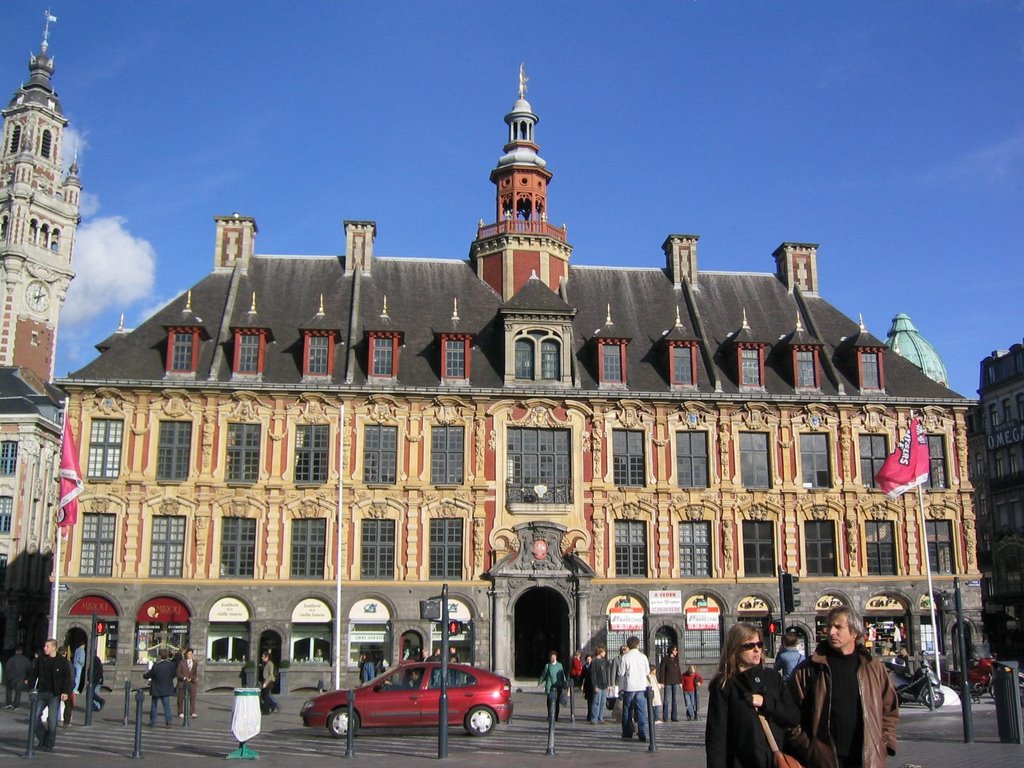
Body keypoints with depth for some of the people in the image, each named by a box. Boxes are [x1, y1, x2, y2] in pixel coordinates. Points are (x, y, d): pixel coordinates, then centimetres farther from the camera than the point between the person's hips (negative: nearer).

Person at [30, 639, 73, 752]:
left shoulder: (63, 661, -3)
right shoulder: (40, 660, 7)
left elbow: (67, 678, -4)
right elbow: (34, 674, 12)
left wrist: (65, 692, -13)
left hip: (54, 694, -4)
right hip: (41, 693, 4)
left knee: (52, 720, -3)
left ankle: (49, 744, 7)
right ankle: (42, 738, 20)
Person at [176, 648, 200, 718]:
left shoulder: (195, 663, 11)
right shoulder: (181, 662, 4)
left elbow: (196, 674, 7)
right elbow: (178, 673, -1)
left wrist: (192, 679, -12)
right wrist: (184, 678, -15)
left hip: (192, 683, 2)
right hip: (182, 683, -1)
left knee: (193, 698, -4)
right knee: (181, 698, 2)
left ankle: (193, 713, -2)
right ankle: (181, 713, 10)